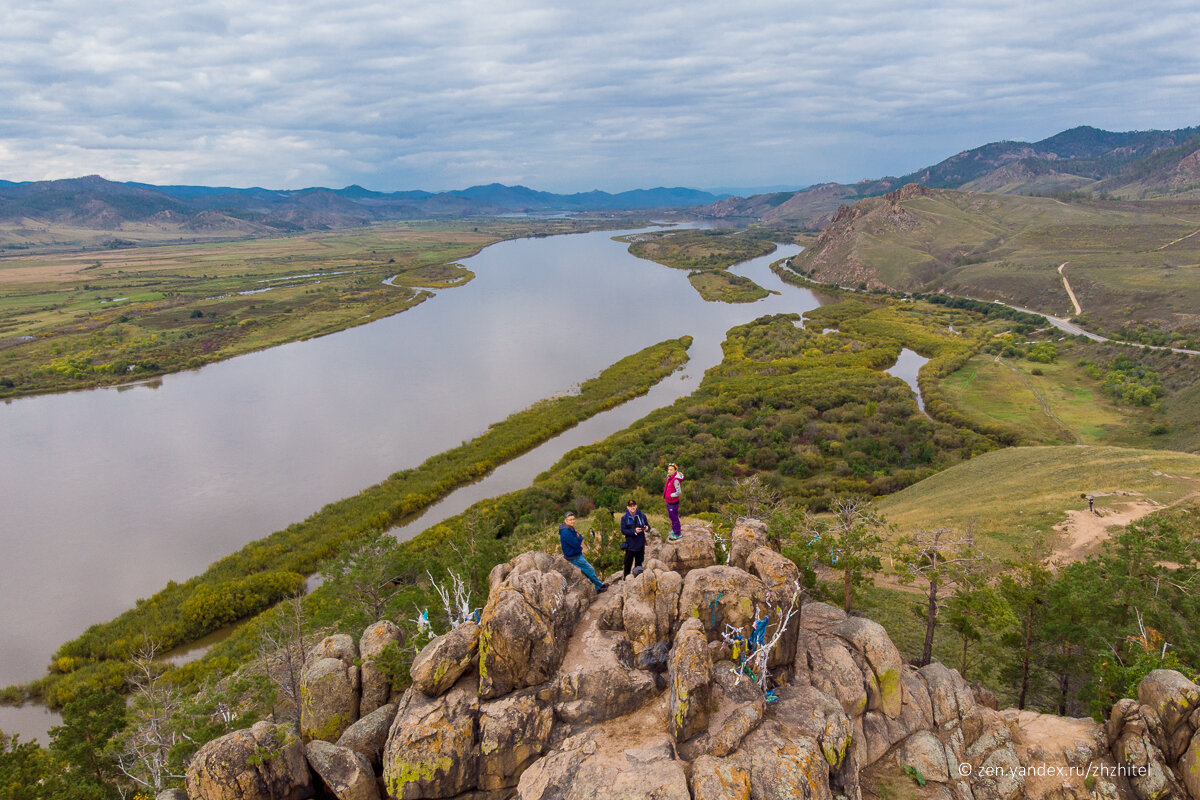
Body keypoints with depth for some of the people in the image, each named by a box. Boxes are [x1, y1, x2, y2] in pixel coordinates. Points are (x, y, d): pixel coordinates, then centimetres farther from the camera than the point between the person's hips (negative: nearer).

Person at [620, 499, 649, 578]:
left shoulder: (642, 516, 4)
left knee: (639, 562, 10)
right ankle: (626, 577, 12)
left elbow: (648, 526, 11)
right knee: (628, 562, 1)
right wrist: (634, 531, -21)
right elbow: (623, 530, -9)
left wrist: (647, 528, -14)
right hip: (630, 544, -2)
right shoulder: (624, 518, -2)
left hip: (640, 544, 2)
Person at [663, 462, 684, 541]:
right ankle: (674, 530, 42)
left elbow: (679, 492, -29)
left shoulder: (675, 480, -27)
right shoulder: (669, 477, -1)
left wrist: (671, 495, -16)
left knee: (674, 518, 6)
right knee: (671, 517, 24)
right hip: (669, 502, 9)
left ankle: (677, 534, 22)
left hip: (673, 503, -9)